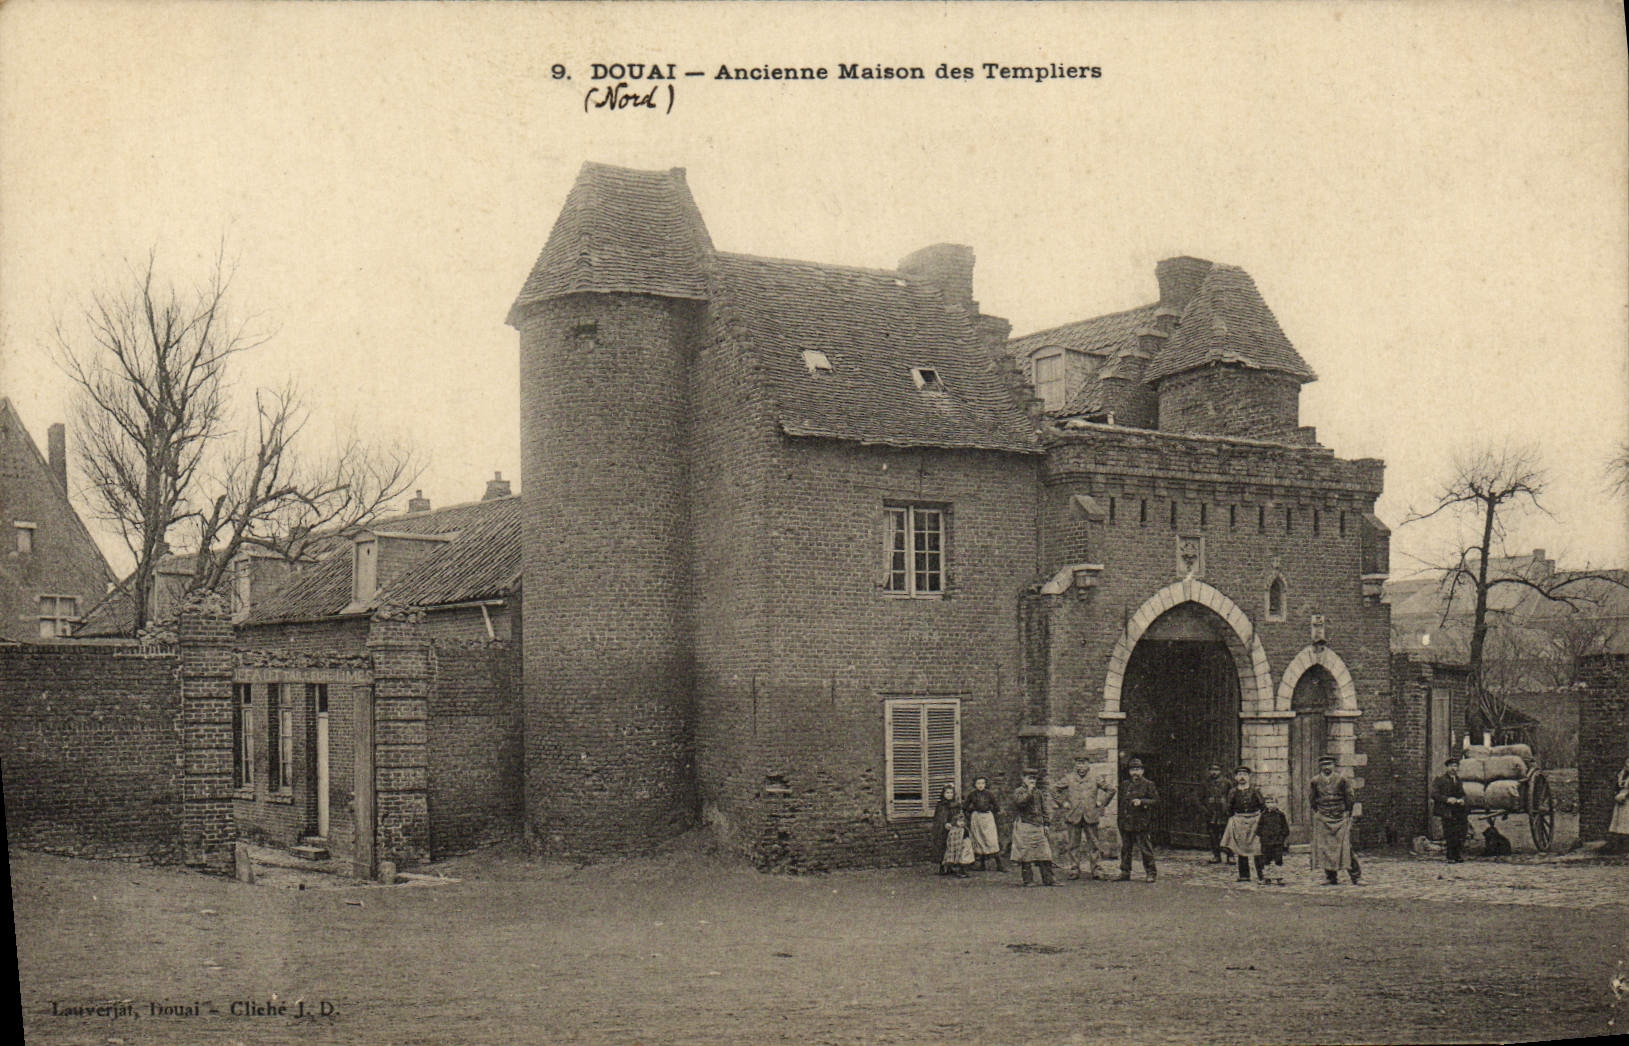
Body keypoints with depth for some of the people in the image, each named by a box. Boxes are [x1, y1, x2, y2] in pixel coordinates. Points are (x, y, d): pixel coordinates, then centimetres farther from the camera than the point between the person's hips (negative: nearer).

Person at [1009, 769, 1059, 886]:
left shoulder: (1039, 793, 17)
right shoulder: (1018, 791, 0)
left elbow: (1043, 809, 22)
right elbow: (1020, 802, -20)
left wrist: (1045, 824, 15)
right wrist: (1029, 791, -19)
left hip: (1038, 826, 5)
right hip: (1024, 825, -5)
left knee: (1044, 853, 0)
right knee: (1026, 853, -4)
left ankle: (1048, 879, 2)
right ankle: (1028, 879, 2)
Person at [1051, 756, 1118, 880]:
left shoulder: (1095, 779, 7)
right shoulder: (1069, 778, 7)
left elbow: (1111, 789, 14)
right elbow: (1054, 789, 11)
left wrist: (1101, 802, 7)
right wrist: (1063, 802, 4)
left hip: (1091, 817, 0)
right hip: (1073, 816, 0)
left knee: (1093, 844, 2)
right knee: (1072, 845, 1)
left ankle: (1093, 870, 9)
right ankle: (1074, 869, 7)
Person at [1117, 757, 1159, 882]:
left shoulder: (1148, 785, -1)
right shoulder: (1125, 784, 15)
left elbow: (1156, 801, -5)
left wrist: (1141, 801, -18)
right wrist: (1121, 818, 17)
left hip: (1141, 824, -6)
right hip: (1126, 823, 6)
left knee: (1145, 848, -4)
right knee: (1125, 848, 9)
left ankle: (1151, 873, 5)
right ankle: (1125, 873, 17)